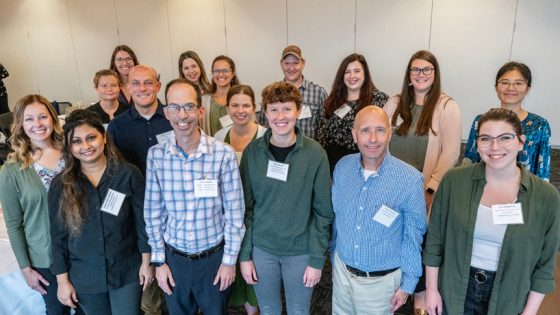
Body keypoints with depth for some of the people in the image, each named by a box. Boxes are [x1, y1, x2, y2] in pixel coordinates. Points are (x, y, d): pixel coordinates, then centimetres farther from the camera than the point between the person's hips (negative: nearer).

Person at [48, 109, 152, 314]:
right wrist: (62, 280, 1)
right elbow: (58, 236, -1)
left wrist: (146, 262, -2)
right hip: (84, 276, 2)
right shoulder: (60, 185, -8)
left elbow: (143, 221, -6)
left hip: (127, 271, -1)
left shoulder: (128, 174, -12)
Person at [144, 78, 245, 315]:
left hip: (215, 257, -2)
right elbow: (153, 211, 0)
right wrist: (158, 260, 1)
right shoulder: (155, 155, -8)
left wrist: (230, 259, -5)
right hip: (174, 257, 2)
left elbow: (234, 212, -9)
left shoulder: (224, 154, -16)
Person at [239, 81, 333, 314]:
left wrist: (317, 259, -7)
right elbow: (245, 208, -2)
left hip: (301, 251, -1)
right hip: (261, 248, 1)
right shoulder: (252, 152, -8)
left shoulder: (315, 153, -12)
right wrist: (244, 255, -2)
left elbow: (323, 211, -7)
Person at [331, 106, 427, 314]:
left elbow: (413, 237, -10)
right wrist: (334, 257, 12)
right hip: (342, 270, 4)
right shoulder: (342, 167, -9)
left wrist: (408, 285, -5)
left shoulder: (410, 179, -21)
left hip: (380, 280, -3)